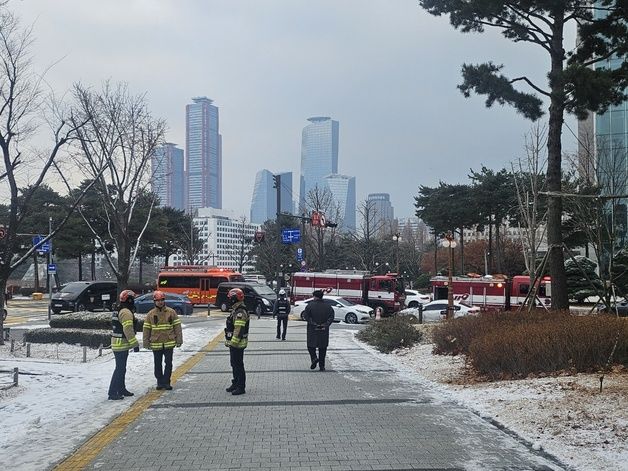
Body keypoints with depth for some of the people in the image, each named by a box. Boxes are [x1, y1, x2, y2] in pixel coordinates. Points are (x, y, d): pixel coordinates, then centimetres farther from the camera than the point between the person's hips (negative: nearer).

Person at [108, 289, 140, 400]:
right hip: (122, 345, -10)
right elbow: (128, 330, -23)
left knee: (121, 368, 19)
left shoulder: (118, 312, 16)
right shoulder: (126, 312, -18)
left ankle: (121, 389, 29)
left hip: (117, 344, 10)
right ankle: (112, 393, -7)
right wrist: (135, 344, -20)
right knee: (120, 369, -7)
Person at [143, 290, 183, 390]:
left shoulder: (171, 312, 0)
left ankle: (166, 382, 11)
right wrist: (146, 343, 1)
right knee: (158, 365, 9)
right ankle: (159, 382, 21)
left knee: (168, 363, 2)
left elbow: (177, 326, 2)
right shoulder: (150, 314, 1)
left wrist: (179, 340, -2)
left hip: (169, 343, -1)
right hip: (156, 344, 1)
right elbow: (146, 329, 4)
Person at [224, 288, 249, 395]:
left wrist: (233, 342, -24)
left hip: (237, 344, -11)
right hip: (233, 343, 11)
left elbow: (239, 330, -25)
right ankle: (235, 383, 29)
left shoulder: (240, 313, -21)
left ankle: (241, 387, 0)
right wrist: (229, 341, 22)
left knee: (238, 365, -5)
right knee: (234, 364, 18)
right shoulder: (236, 311, 14)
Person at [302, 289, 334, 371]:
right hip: (324, 331, 3)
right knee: (323, 348, 10)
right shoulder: (327, 306, 5)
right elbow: (331, 316, -6)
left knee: (311, 345, 10)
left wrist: (313, 323, -13)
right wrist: (326, 325, -10)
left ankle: (314, 358, -15)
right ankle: (322, 366, 10)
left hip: (312, 330, -3)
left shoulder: (310, 305, -4)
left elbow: (305, 315, -13)